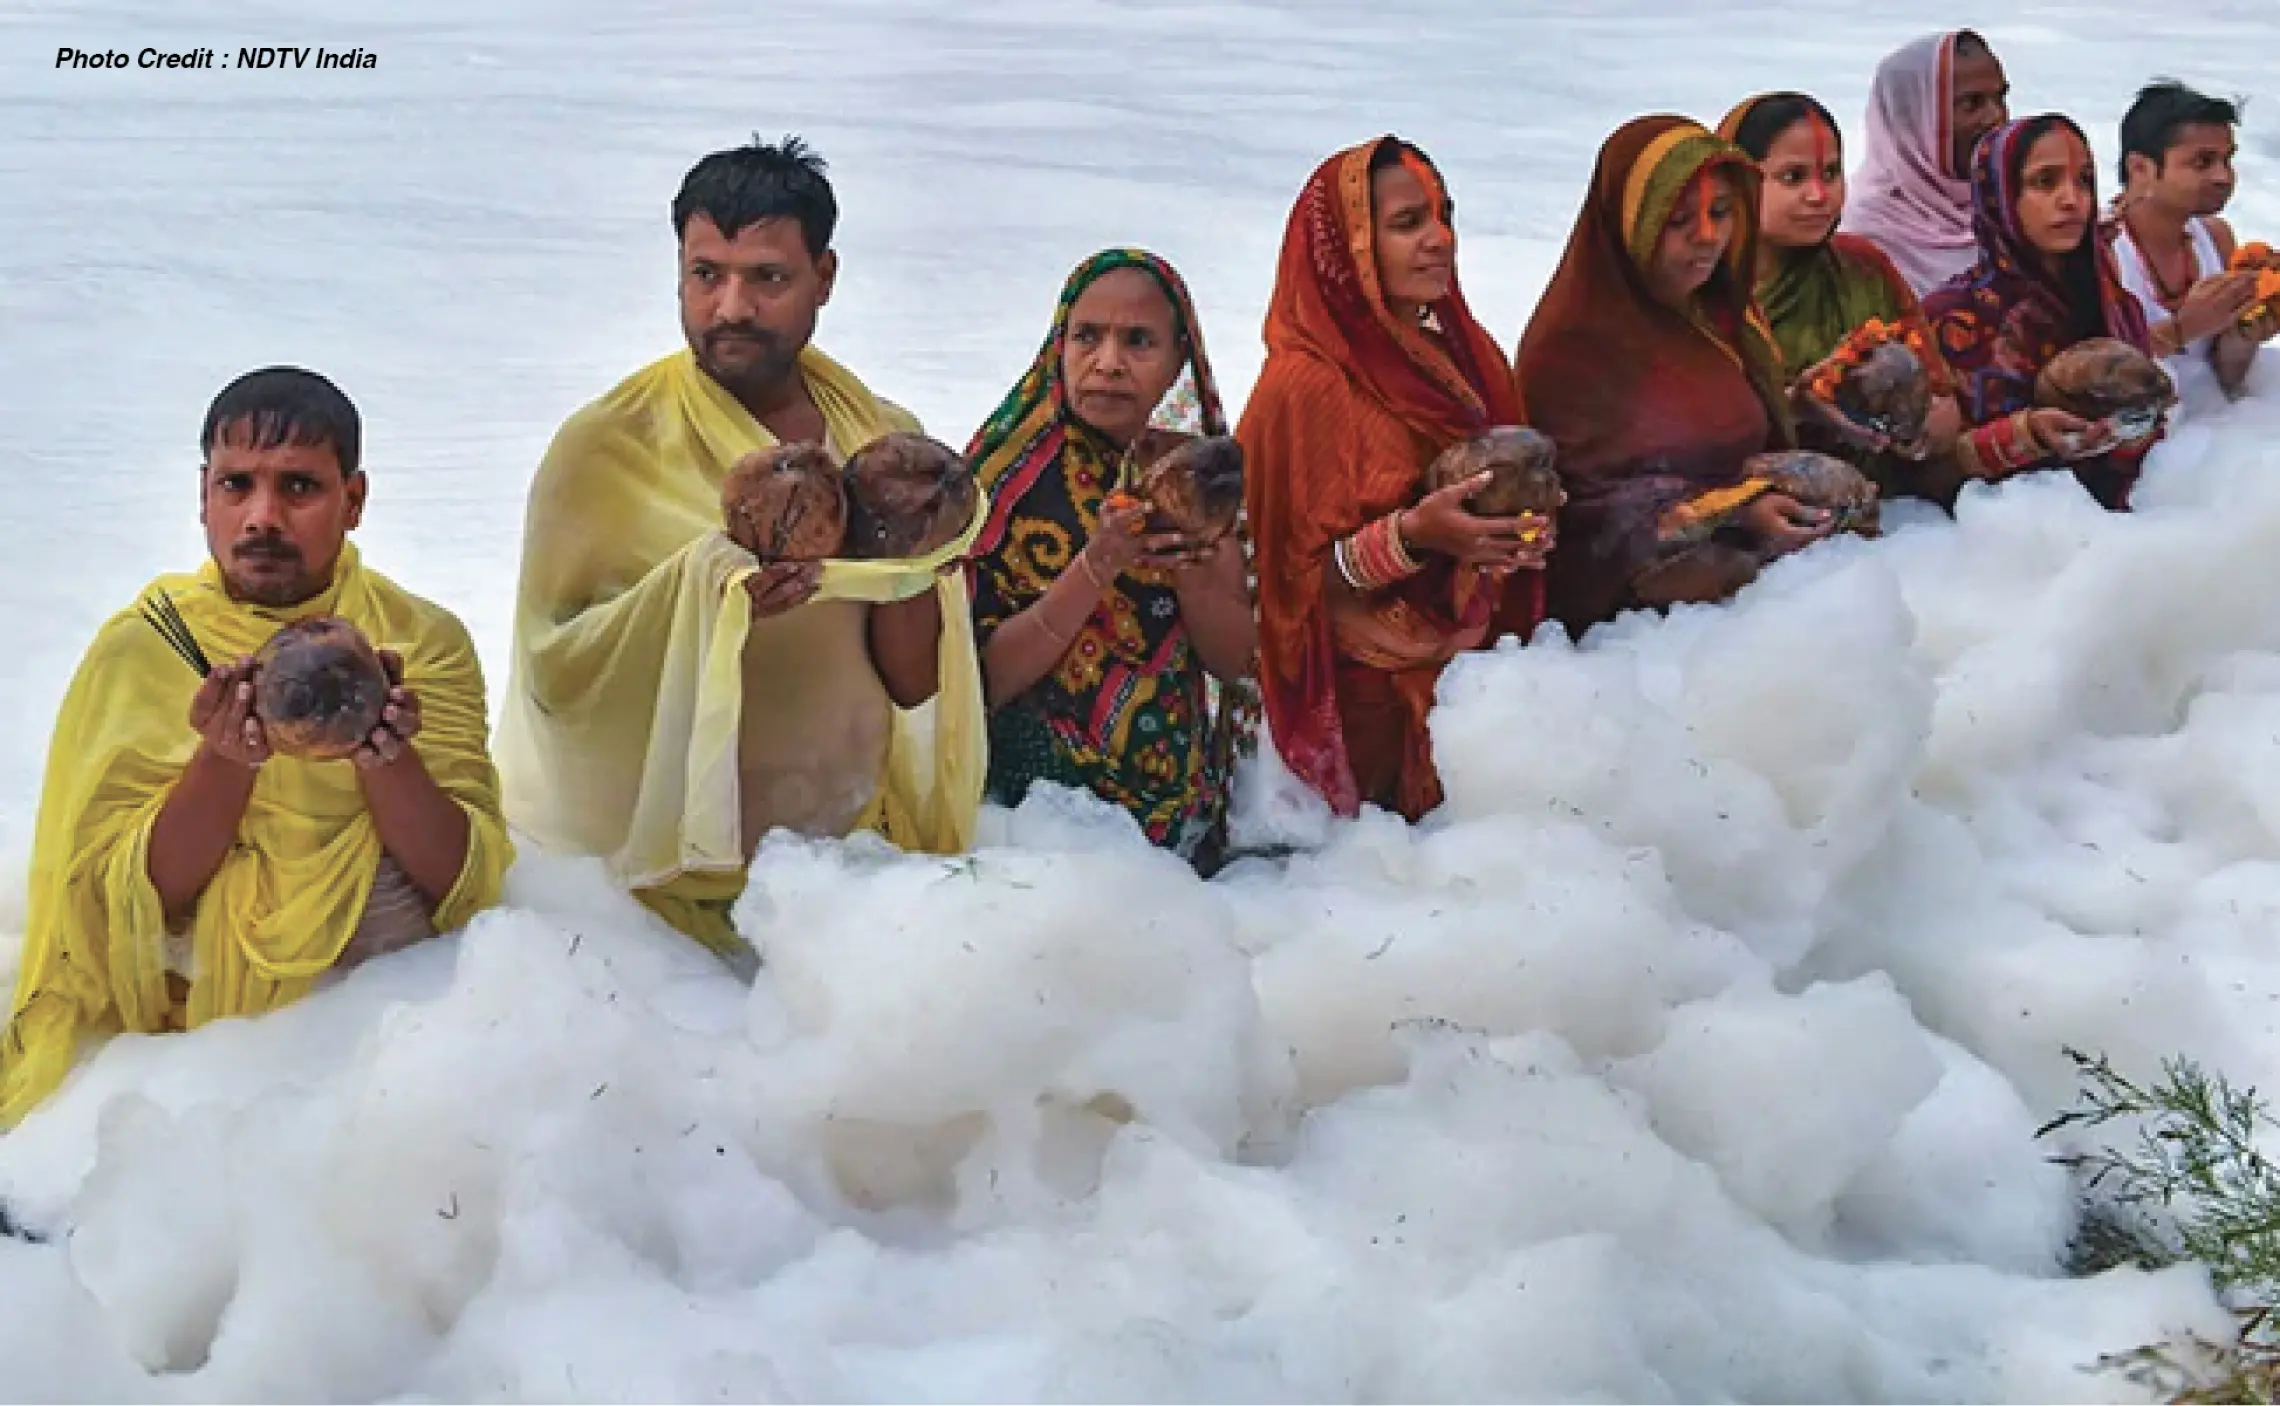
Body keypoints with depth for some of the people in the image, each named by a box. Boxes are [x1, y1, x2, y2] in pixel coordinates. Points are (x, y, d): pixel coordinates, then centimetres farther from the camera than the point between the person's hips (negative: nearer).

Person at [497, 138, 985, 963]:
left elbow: (913, 683, 2)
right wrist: (698, 597, -27)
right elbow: (553, 671, -13)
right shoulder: (605, 450, -10)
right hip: (681, 870, -3)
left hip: (854, 843, 4)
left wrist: (903, 565, -16)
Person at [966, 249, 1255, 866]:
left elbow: (1236, 662, 1)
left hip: (1181, 808, 2)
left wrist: (1188, 562, -17)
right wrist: (1097, 567, -23)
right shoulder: (1010, 470, -7)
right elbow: (983, 677, -12)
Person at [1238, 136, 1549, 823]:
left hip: (1473, 675, 6)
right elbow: (1294, 579, -14)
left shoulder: (1468, 353, 5)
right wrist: (1411, 535, -28)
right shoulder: (1304, 385, -15)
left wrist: (1528, 533, -6)